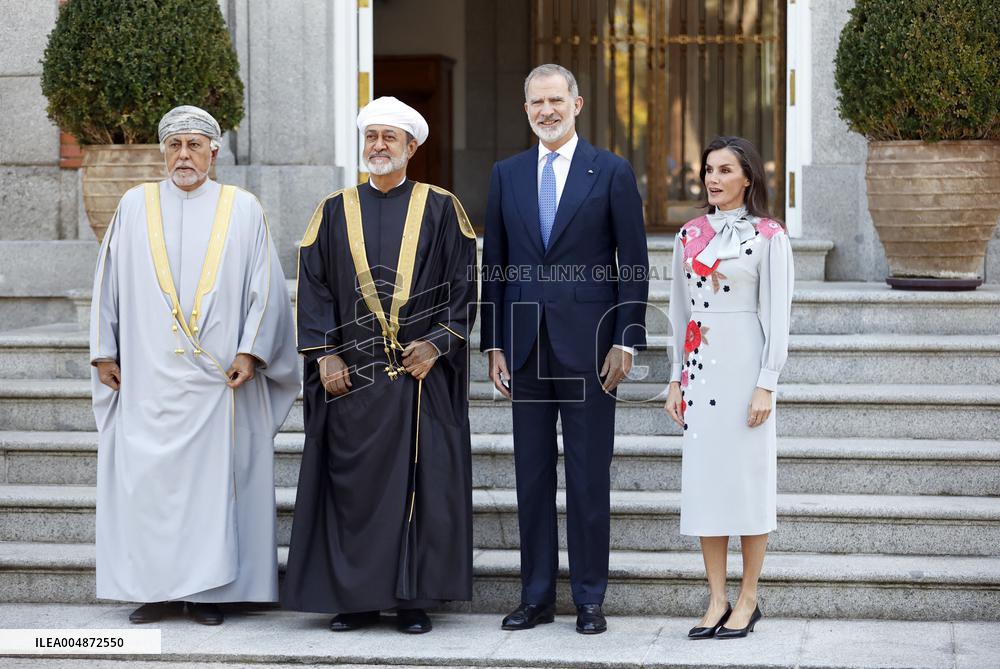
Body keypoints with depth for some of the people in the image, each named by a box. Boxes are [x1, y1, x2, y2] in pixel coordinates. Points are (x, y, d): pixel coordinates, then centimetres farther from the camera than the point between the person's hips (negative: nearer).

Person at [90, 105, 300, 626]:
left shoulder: (242, 209, 4)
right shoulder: (135, 206, 8)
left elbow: (264, 286, 1)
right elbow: (109, 283, 11)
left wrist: (249, 350, -8)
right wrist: (104, 353, 7)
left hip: (219, 374, -1)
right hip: (148, 376, 1)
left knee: (214, 475, -1)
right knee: (147, 475, 0)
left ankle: (207, 588, 6)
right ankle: (157, 586, 8)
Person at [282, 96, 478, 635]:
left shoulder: (440, 209, 5)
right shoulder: (335, 212, 9)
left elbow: (463, 283, 1)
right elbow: (314, 286, 5)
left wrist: (437, 343, -10)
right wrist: (324, 354, -5)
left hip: (420, 370, -1)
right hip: (351, 372, 1)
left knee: (420, 482, -1)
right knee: (352, 484, 1)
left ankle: (413, 597, 5)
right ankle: (356, 596, 8)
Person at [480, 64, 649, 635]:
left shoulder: (612, 173, 0)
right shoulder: (507, 174, 10)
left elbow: (634, 265, -1)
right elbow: (494, 264, 11)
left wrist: (626, 341, -7)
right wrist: (494, 344, 6)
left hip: (588, 346, -3)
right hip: (526, 347, 3)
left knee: (590, 477, 1)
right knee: (532, 475, 7)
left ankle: (590, 598, 9)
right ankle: (537, 597, 14)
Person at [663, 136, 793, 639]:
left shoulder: (768, 236, -4)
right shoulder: (690, 235, 10)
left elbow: (776, 315, -6)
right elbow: (680, 309, 14)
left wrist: (766, 385, -12)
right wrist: (675, 380, 10)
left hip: (744, 366, -5)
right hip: (698, 367, 5)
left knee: (747, 476, -1)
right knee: (702, 478, 3)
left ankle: (748, 599, 9)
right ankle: (716, 601, 10)